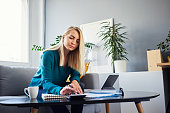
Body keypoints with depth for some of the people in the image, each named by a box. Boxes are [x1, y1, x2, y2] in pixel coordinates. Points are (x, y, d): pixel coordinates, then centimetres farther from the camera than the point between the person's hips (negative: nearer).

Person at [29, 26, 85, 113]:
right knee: (54, 96, -37)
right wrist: (60, 90, -52)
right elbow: (45, 83, -30)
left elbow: (75, 74, -8)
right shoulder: (48, 55, -22)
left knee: (79, 88, -21)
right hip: (39, 89, -5)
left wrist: (75, 81, -35)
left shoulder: (73, 57, -3)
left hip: (57, 87, 5)